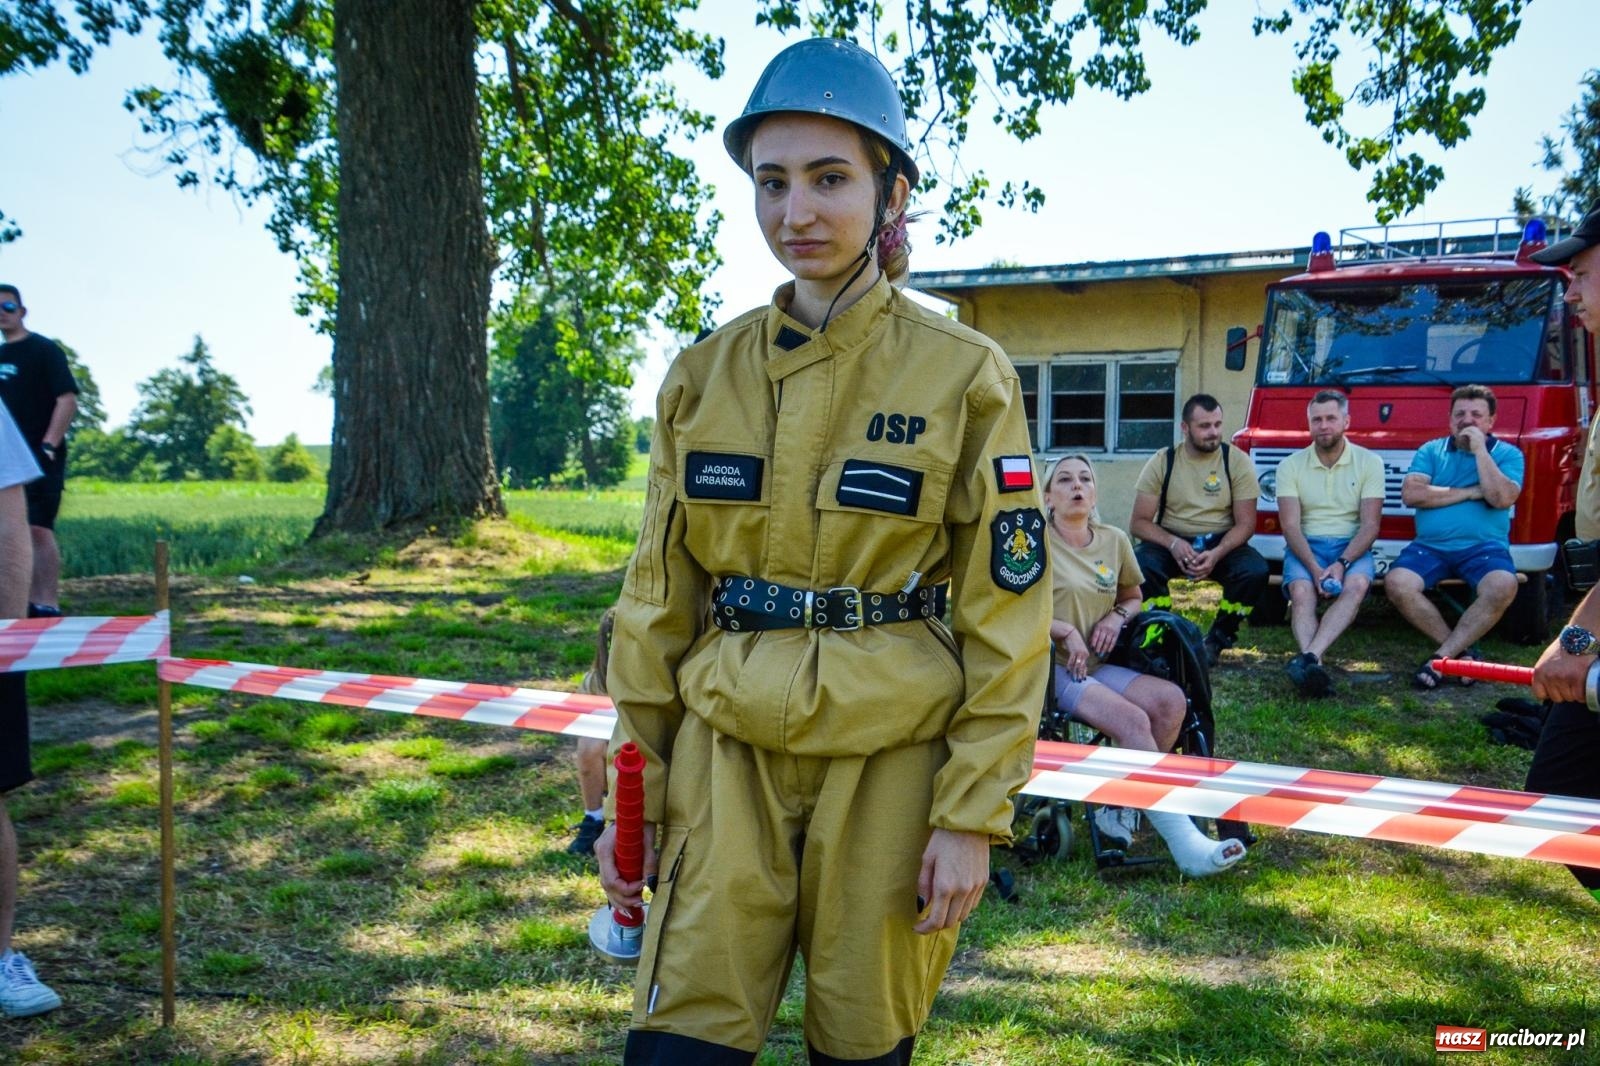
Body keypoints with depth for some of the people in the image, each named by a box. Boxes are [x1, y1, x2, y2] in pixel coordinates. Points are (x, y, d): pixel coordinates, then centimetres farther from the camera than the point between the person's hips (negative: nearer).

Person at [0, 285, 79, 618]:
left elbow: (67, 399, -11)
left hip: (38, 458, -7)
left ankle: (49, 605, -10)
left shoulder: (44, 350, -3)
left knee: (38, 529, -12)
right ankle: (30, 603, 14)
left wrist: (48, 446, -18)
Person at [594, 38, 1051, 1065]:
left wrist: (972, 815, -8)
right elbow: (660, 596, 6)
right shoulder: (705, 374, 3)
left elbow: (1007, 613, -6)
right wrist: (634, 781, 5)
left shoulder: (965, 375, -6)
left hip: (889, 758, -2)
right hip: (728, 750, 2)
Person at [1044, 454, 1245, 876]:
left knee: (1171, 701, -19)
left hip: (1096, 665, 6)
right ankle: (1184, 843, -26)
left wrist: (1118, 616, 2)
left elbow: (1134, 596, 25)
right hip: (1050, 667, -6)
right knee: (1132, 720, -27)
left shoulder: (1114, 540, 12)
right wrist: (1064, 630, -18)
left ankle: (1120, 807, -7)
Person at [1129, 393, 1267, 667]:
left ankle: (1217, 641, -8)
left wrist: (1217, 553, -24)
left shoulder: (1237, 461, -2)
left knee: (1256, 571, -30)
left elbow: (1245, 523, -4)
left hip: (1221, 542, 1)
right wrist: (1173, 543, -24)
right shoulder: (1162, 462, -2)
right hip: (1171, 541, 0)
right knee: (1140, 566, -33)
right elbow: (1139, 522, -4)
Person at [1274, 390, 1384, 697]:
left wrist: (1342, 563, -20)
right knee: (1301, 592, -32)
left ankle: (1308, 658, -50)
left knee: (1356, 586, -34)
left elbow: (1370, 525, -3)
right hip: (1305, 545, 0)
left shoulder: (1369, 462, 4)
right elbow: (1290, 526, -4)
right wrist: (1315, 568, -20)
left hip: (1352, 546, 0)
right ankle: (1314, 665, -51)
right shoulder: (1291, 465, 4)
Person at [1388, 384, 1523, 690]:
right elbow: (1410, 494, -3)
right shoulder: (1431, 451, 14)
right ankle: (1461, 650, -14)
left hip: (1485, 546, -1)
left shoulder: (1508, 454, 10)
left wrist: (1480, 450, -6)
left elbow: (1502, 498, -9)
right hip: (1430, 545, 2)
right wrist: (1470, 493, -4)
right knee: (1396, 583, -26)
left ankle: (1442, 656, -23)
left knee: (1503, 587, -33)